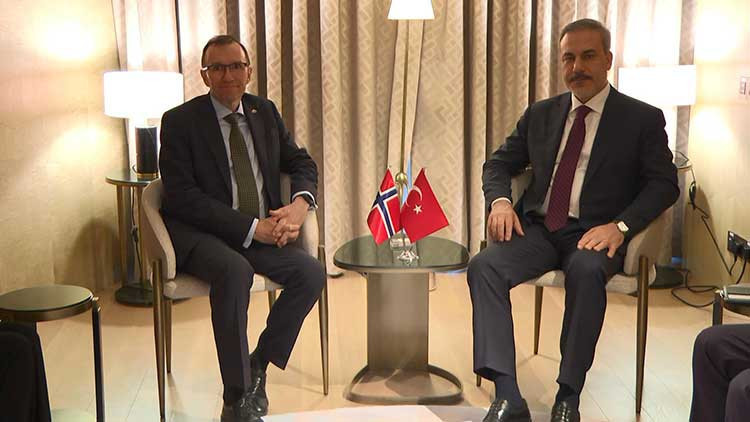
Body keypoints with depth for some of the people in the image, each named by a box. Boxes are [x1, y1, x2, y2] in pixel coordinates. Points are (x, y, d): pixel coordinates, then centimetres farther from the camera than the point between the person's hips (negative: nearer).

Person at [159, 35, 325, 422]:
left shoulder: (265, 112, 12)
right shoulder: (179, 121, -5)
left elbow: (302, 163, 16)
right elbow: (182, 197, -14)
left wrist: (300, 204, -9)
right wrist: (252, 228, -21)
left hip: (262, 231, 5)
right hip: (200, 235, -5)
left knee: (311, 273, -20)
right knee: (235, 271, -35)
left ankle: (258, 366, 0)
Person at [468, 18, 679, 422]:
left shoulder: (643, 119, 5)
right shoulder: (540, 114, 16)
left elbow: (664, 183, 0)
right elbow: (499, 163, 19)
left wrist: (620, 225, -17)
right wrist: (500, 200, -4)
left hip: (594, 234, -3)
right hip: (537, 227, 4)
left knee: (586, 271, -38)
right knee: (483, 265, -27)